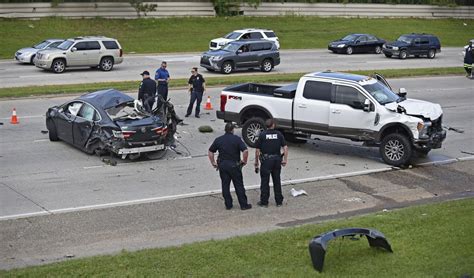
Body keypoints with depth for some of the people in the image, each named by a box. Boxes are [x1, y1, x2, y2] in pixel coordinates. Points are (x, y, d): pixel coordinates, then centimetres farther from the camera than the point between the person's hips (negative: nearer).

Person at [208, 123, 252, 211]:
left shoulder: (218, 140, 4)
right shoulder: (237, 139, -7)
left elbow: (210, 152, 7)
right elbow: (245, 151, -17)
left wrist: (213, 163, 12)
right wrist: (244, 161, -4)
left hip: (222, 165, 3)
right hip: (234, 165, -3)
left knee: (225, 185, 10)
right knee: (239, 185, 4)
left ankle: (228, 205, 13)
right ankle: (244, 204, 8)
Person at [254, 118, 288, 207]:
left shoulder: (262, 135, -4)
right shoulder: (279, 134, 2)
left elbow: (257, 150, -5)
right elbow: (285, 147, -5)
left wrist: (256, 162, 2)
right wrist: (285, 160, -1)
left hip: (266, 160, -3)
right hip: (277, 160, 3)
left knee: (264, 182, 5)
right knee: (277, 181, 12)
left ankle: (264, 202, 8)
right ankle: (279, 201, 16)